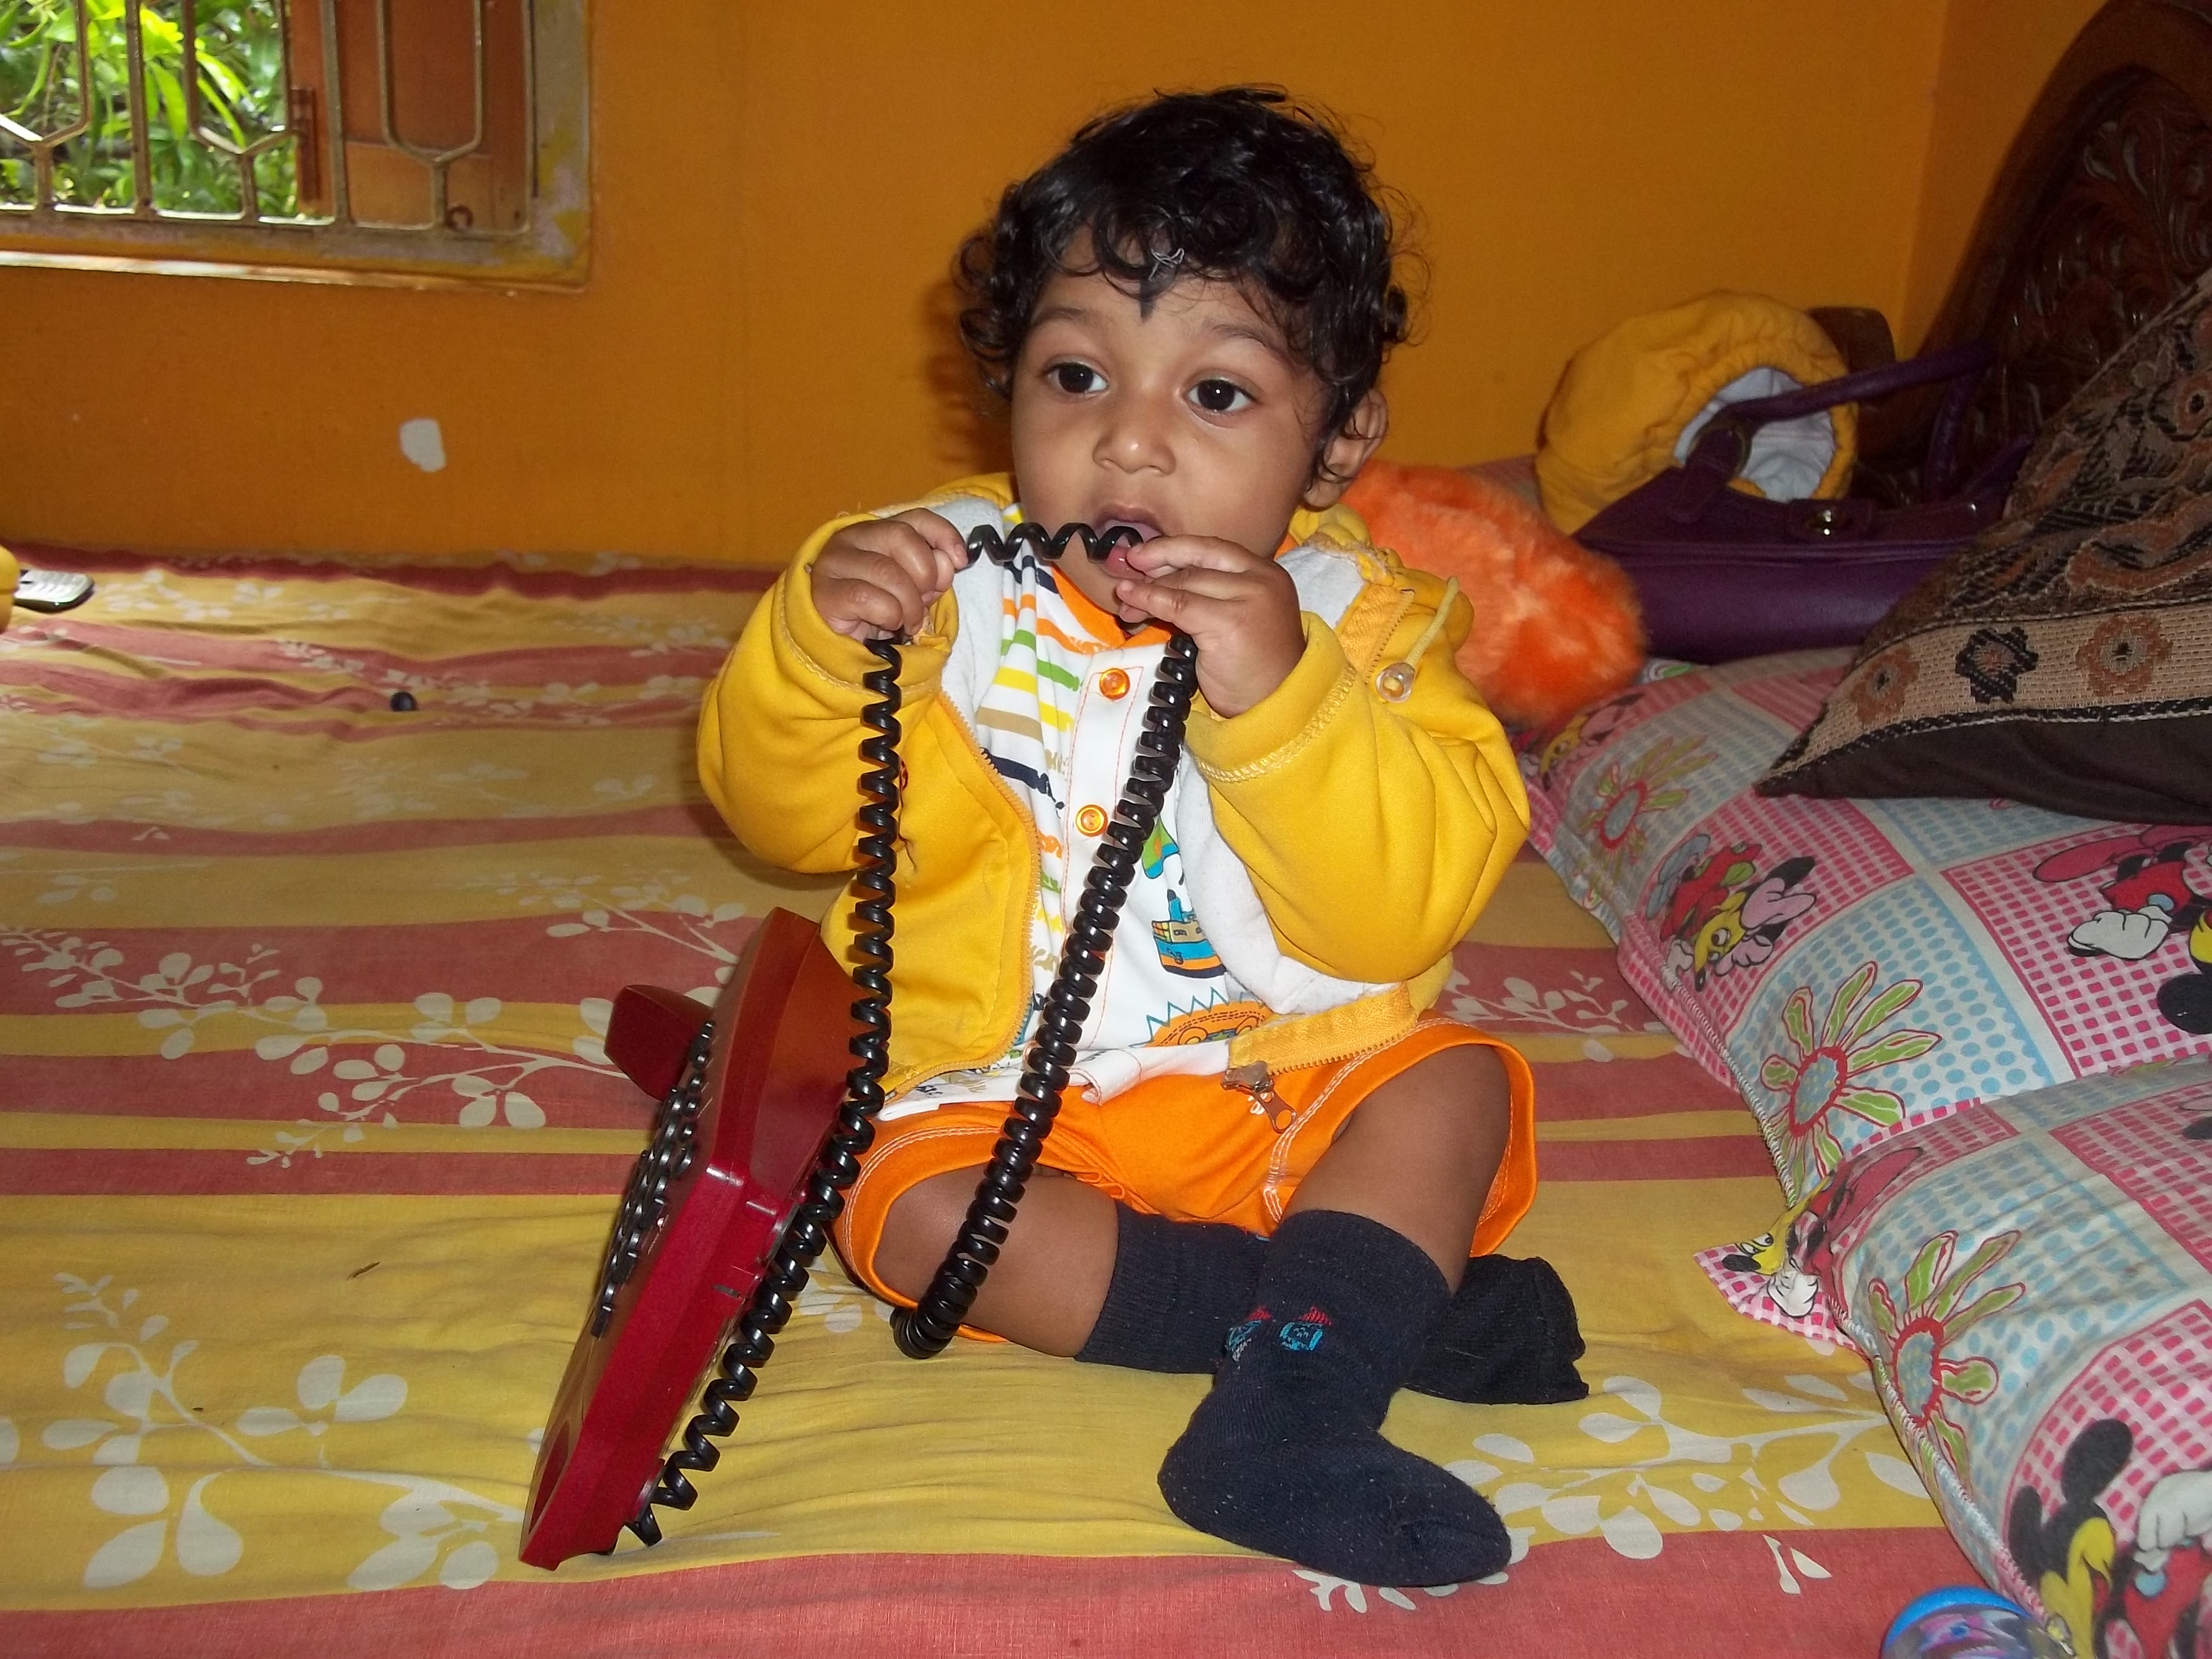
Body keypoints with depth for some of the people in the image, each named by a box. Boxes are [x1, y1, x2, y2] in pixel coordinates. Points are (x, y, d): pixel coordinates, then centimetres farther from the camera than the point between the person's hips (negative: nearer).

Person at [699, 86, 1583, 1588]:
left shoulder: (1359, 619, -8)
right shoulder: (955, 584, -5)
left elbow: (1416, 900, -20)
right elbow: (787, 814, -3)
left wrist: (1279, 697, -36)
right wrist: (815, 649, -25)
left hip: (1296, 1074, 0)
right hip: (1012, 1094, 0)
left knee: (1458, 1085, -20)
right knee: (908, 1206, -25)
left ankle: (1291, 1412, -31)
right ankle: (1384, 1305, -22)